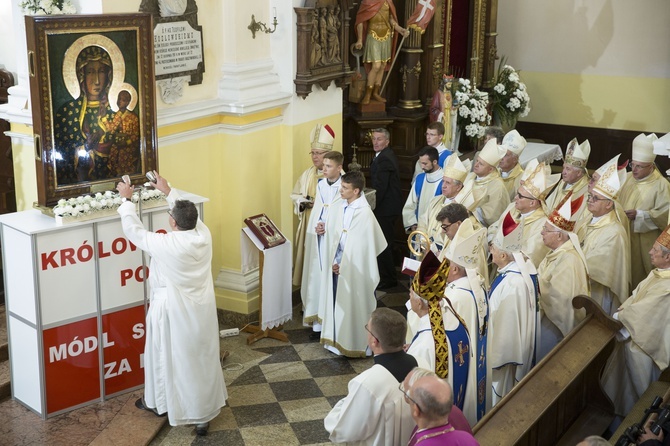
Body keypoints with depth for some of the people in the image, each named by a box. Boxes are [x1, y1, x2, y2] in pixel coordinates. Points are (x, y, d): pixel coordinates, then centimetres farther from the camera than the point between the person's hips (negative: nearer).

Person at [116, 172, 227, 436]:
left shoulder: (165, 244, -26)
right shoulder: (204, 234, -12)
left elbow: (134, 230, -12)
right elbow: (188, 212, 9)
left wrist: (126, 199, 0)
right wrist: (168, 191, 19)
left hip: (173, 312, -4)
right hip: (201, 309, 5)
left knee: (167, 357, 18)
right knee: (202, 358, 15)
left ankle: (159, 402, 40)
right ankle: (204, 412, 25)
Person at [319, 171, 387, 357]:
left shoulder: (364, 214, -18)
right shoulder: (338, 208, 2)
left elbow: (365, 246, -17)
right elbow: (332, 238, 6)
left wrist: (344, 265, -13)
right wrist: (333, 262, -5)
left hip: (354, 268, -6)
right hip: (337, 265, 6)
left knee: (353, 306, 5)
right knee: (337, 303, 14)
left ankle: (355, 344, 19)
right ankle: (337, 340, 28)